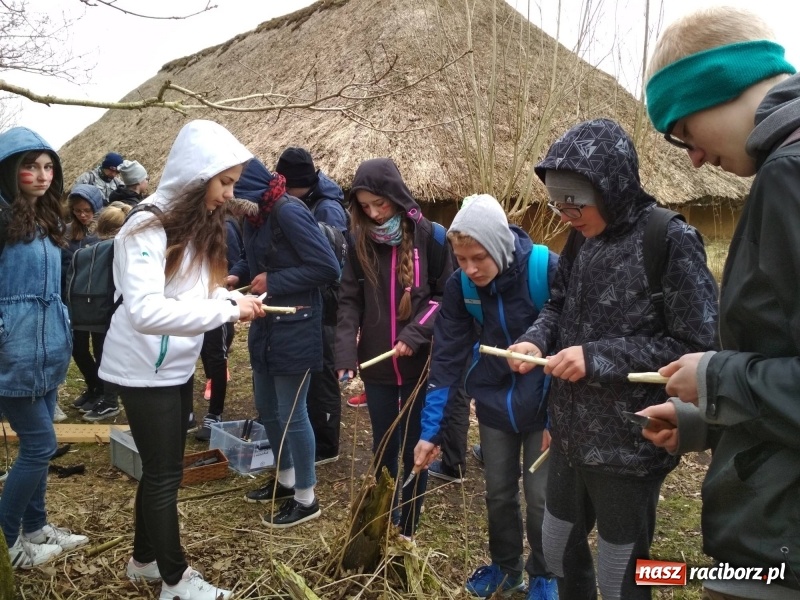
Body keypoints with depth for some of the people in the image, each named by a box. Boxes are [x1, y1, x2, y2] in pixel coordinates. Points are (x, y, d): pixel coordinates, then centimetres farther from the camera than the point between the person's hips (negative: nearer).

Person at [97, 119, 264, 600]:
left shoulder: (200, 224, 7)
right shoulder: (148, 227, -21)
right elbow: (144, 311, -34)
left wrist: (233, 298, -11)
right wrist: (226, 311, -31)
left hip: (178, 366, 8)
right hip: (146, 370, -8)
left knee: (161, 468, 19)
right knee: (164, 472, 3)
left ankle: (145, 559, 37)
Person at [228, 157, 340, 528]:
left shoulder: (289, 213, -21)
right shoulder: (253, 216, 6)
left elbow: (328, 268, -24)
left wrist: (273, 281, -18)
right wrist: (236, 274, 0)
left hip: (294, 328, -9)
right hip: (266, 325, 10)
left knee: (291, 413, 1)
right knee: (267, 408, 19)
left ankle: (306, 499, 18)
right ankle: (285, 479, 39)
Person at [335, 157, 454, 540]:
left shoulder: (429, 236, -8)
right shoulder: (361, 240, 1)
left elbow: (446, 295, -5)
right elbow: (349, 299, 0)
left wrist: (415, 336, -17)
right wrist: (346, 353, -12)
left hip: (420, 363, -3)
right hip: (376, 365, 3)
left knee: (414, 448, 9)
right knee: (384, 448, 16)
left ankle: (408, 530, 25)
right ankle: (384, 524, 33)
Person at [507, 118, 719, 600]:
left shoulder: (671, 242, -18)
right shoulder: (582, 243, 4)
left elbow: (698, 346, -21)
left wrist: (599, 359, -24)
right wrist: (534, 340, -7)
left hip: (630, 445, -7)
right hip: (571, 436, 7)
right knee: (560, 549, 24)